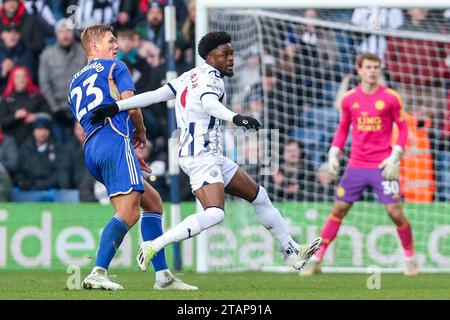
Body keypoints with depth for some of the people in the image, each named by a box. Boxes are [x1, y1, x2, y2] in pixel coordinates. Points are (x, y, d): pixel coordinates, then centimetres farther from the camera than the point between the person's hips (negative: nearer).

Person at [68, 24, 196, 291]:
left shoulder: (75, 84, 29)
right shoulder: (114, 67, 9)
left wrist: (130, 154, 28)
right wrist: (141, 132, 15)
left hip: (91, 151, 8)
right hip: (115, 141, -8)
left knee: (152, 201, 15)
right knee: (128, 213, -17)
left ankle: (163, 275, 8)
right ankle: (98, 273, -33)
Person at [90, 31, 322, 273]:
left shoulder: (189, 77, 16)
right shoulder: (211, 78, -11)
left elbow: (155, 95, 11)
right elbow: (209, 103, -33)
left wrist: (116, 106, 11)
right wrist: (236, 118, -49)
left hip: (212, 156, 11)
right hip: (200, 156, -11)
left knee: (259, 196, 16)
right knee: (214, 214, -27)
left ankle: (294, 253, 22)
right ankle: (152, 247, -24)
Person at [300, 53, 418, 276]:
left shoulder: (391, 98, -3)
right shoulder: (349, 99, 4)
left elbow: (403, 128, 3)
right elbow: (342, 129, 15)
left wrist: (394, 157, -8)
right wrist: (333, 155, 4)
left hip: (382, 166, -2)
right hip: (356, 165, 2)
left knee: (395, 212, -7)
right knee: (339, 209, 2)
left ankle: (410, 258, 14)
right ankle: (316, 260, 9)